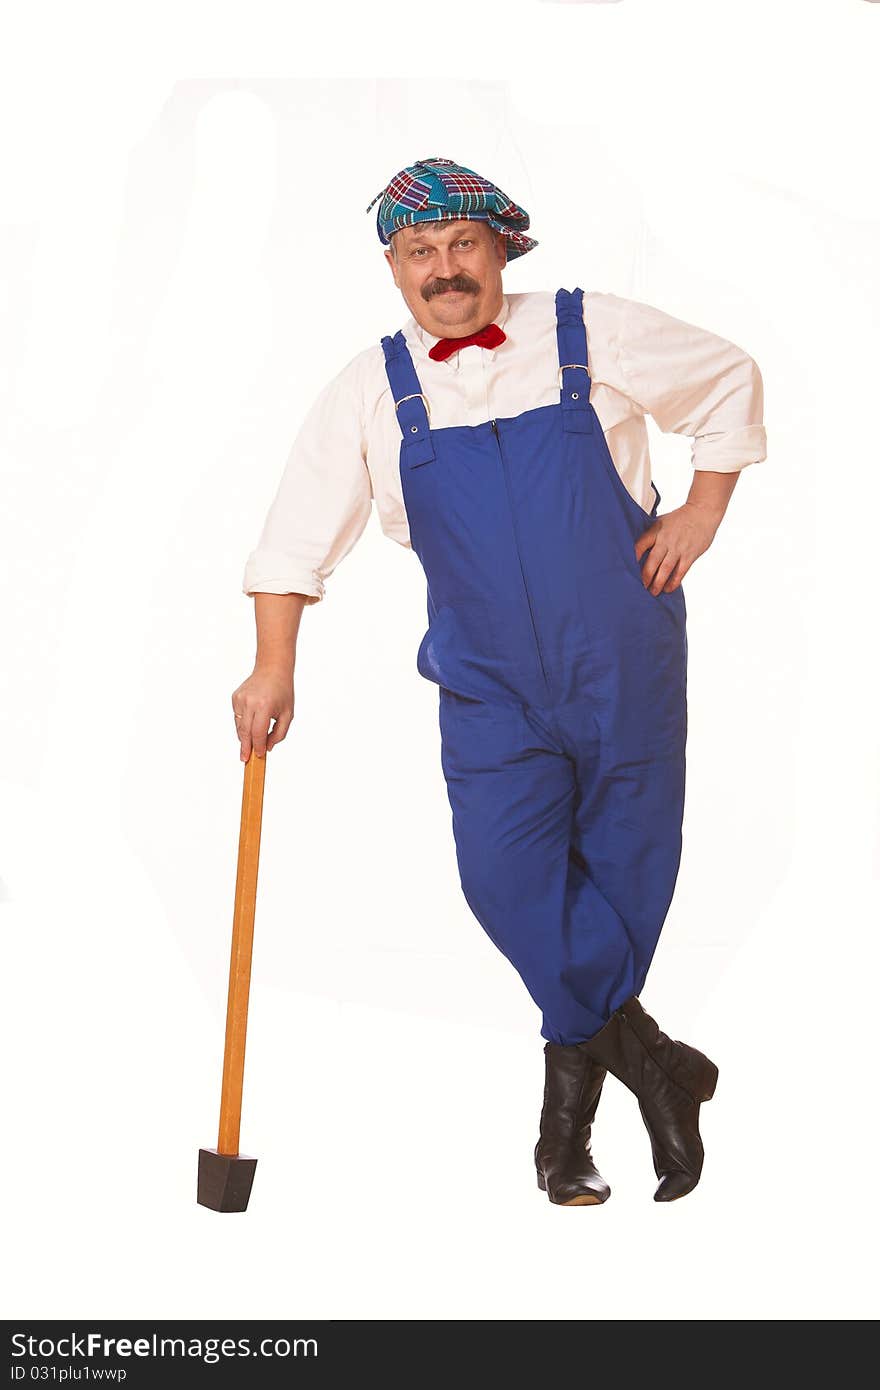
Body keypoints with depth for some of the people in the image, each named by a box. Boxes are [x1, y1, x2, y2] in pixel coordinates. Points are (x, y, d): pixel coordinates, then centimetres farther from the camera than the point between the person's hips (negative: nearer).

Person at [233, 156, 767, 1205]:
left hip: (626, 670, 0)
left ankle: (570, 1100, 24)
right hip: (489, 687, 1)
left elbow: (729, 380, 12)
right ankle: (647, 1062, 2)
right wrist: (275, 667, -4)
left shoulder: (593, 335, -2)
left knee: (625, 877, 4)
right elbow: (301, 530, 3)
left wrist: (704, 509, 4)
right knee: (507, 875, -16)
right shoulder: (371, 390, 2)